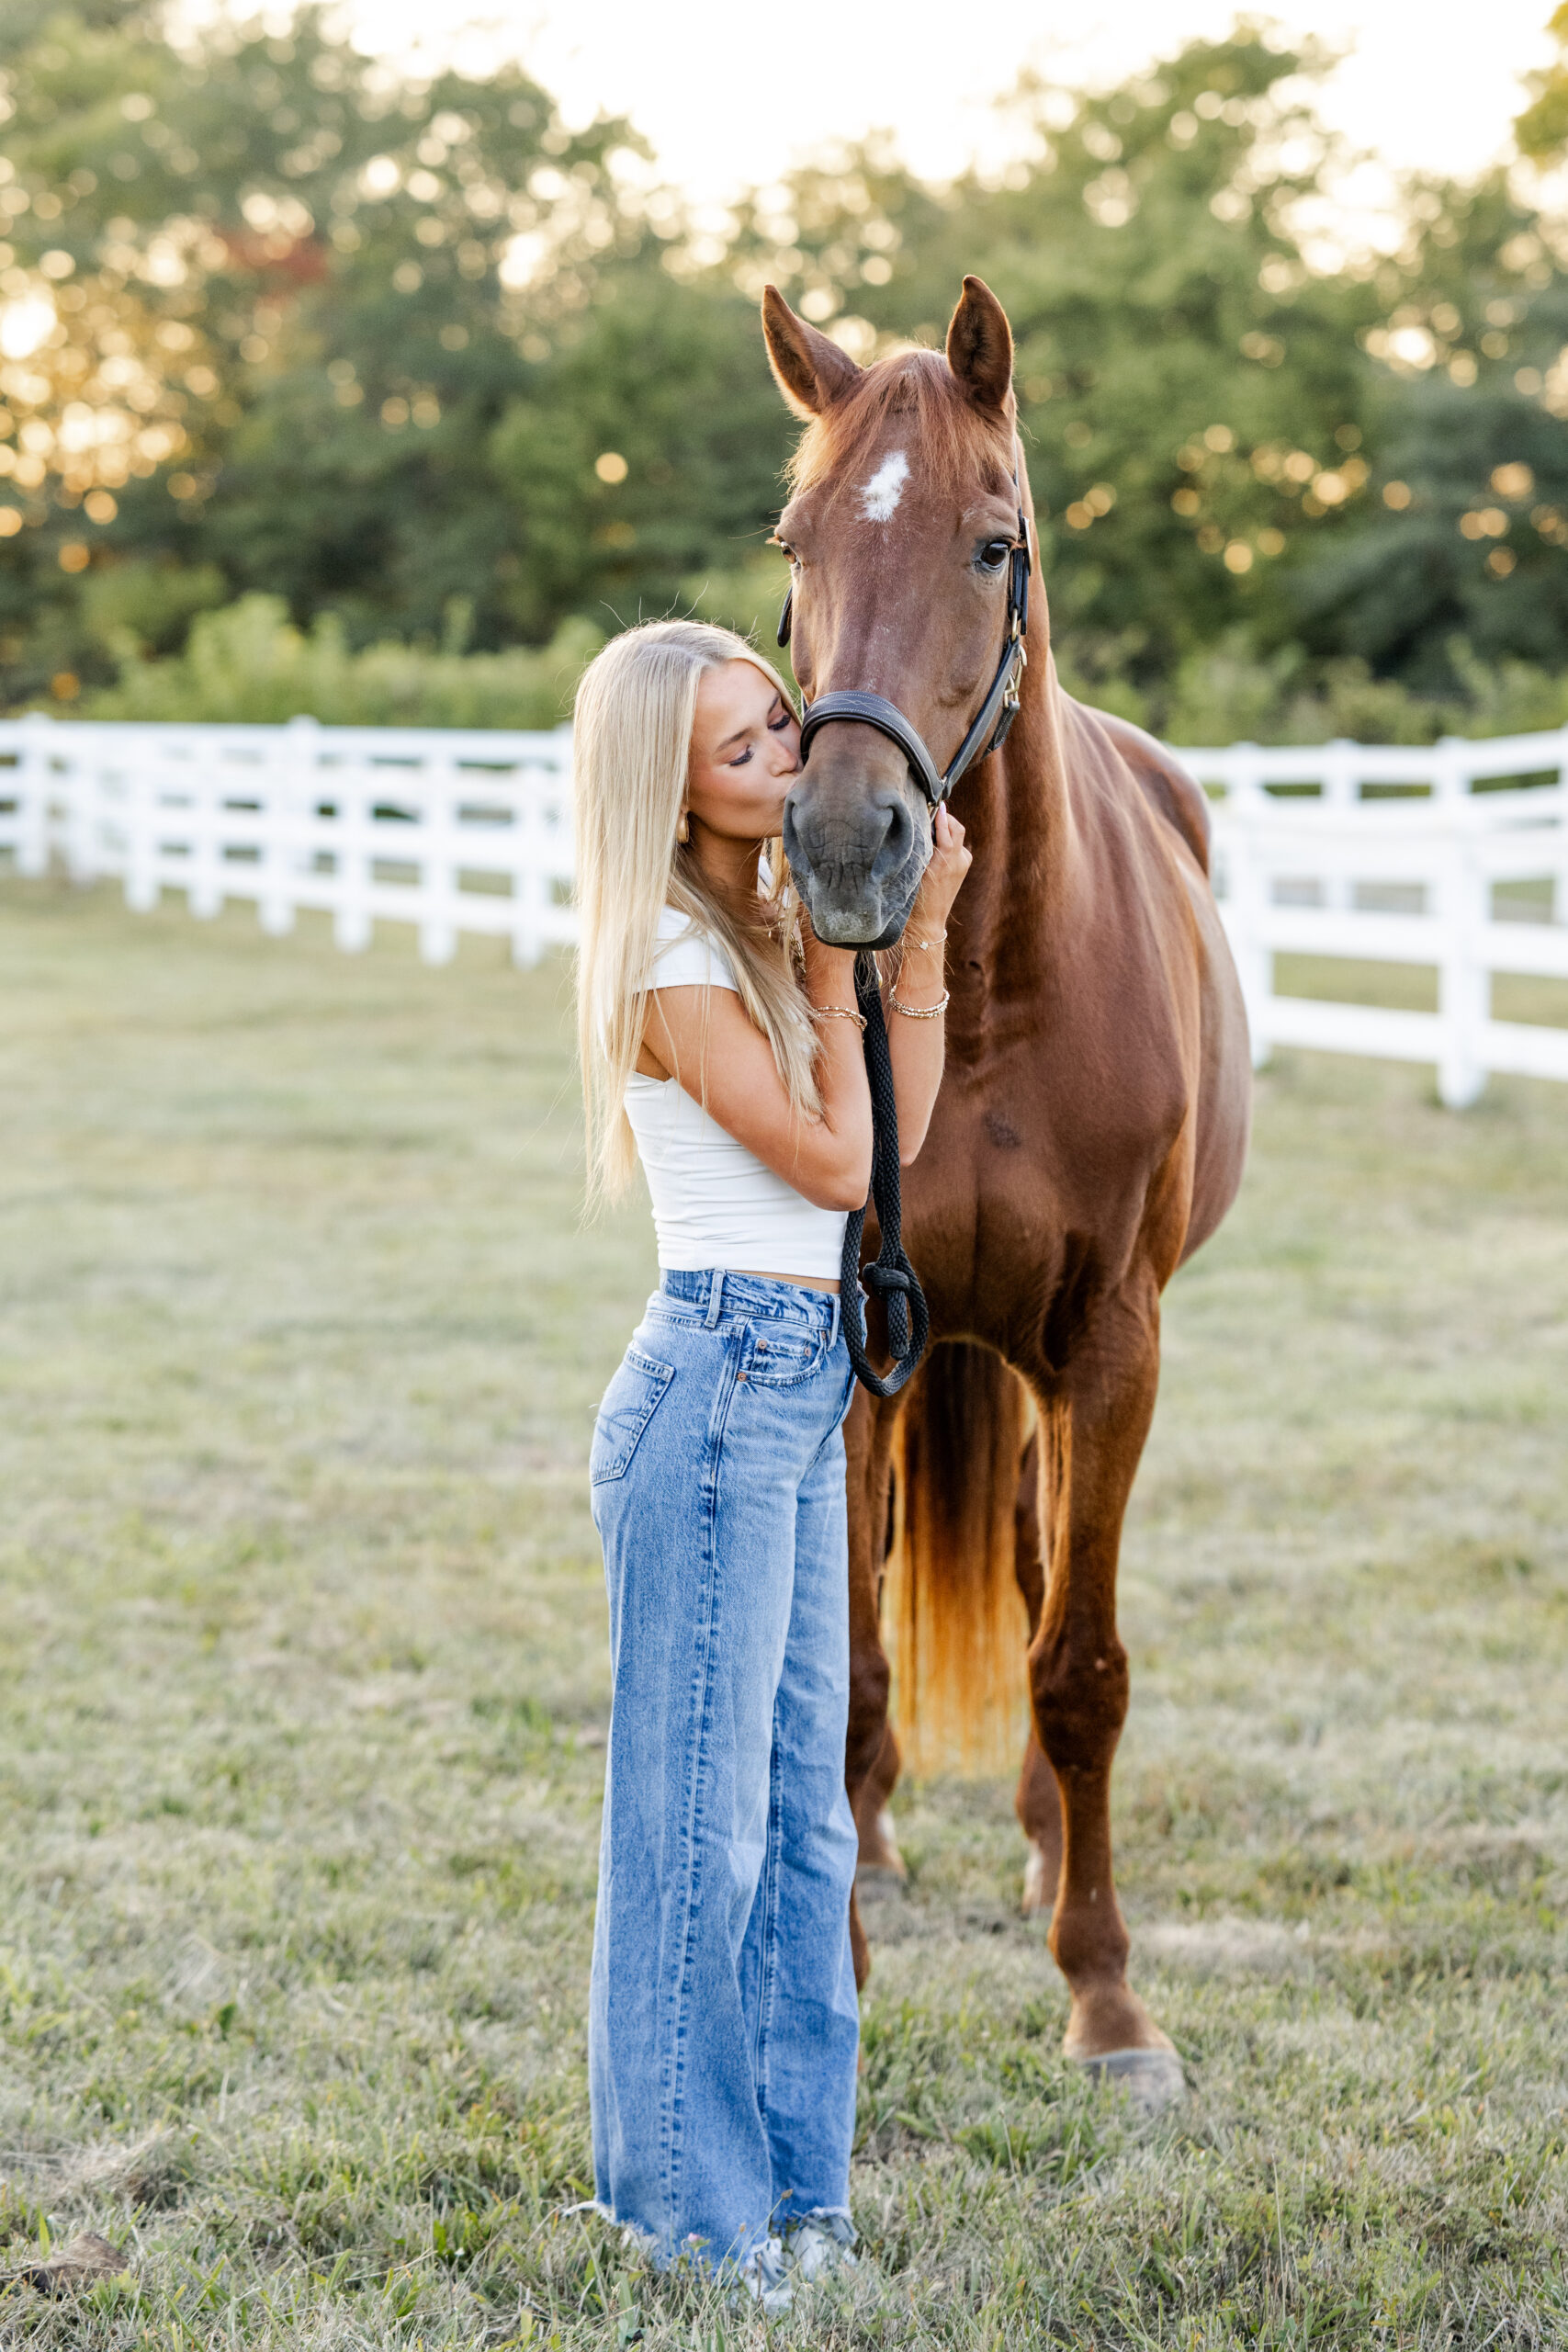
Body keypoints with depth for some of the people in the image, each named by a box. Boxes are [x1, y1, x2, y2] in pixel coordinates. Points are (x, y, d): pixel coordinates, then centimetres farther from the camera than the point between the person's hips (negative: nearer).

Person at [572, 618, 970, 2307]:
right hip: (722, 1385, -9)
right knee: (701, 1807, 1)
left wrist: (921, 929, 4)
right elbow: (835, 1164, -12)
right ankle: (692, 2201, 12)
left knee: (798, 1803, 14)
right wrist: (830, 963, -9)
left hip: (797, 1398, 9)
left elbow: (898, 1131, 11)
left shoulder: (765, 927, 12)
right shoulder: (674, 964, -15)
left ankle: (786, 2173, 24)